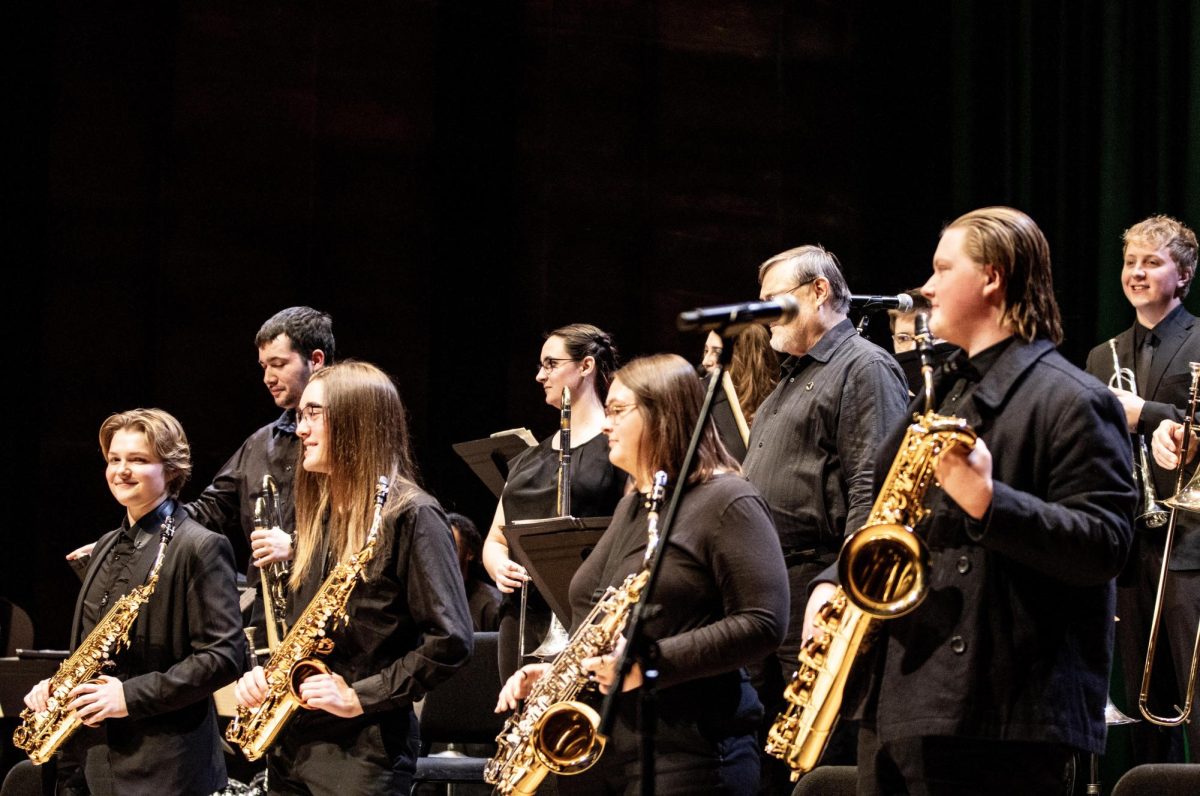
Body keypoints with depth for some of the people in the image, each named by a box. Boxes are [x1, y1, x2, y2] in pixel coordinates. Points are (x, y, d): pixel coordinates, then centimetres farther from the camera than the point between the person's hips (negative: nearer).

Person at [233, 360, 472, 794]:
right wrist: (265, 675, 6)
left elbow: (449, 639, -16)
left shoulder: (410, 515, -10)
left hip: (364, 755, -8)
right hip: (291, 747, 8)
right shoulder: (319, 513, 15)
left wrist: (364, 695, -17)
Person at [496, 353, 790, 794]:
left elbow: (763, 623, -17)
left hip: (684, 757, -9)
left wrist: (651, 663, -23)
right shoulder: (630, 508, 20)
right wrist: (553, 670, 10)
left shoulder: (726, 502, -8)